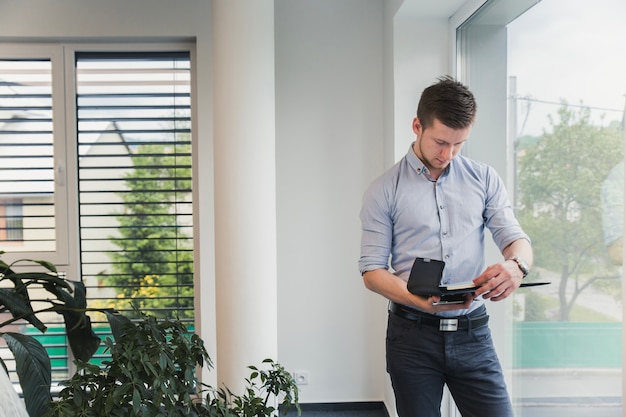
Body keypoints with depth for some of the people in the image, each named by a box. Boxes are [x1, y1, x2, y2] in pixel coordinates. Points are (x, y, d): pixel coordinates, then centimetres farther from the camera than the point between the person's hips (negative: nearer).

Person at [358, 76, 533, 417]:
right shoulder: (384, 190, -1)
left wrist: (516, 265, -22)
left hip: (472, 332, 2)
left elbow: (516, 238, 3)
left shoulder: (484, 178, 6)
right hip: (412, 336, -1)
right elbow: (372, 270, -3)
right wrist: (420, 301, -22)